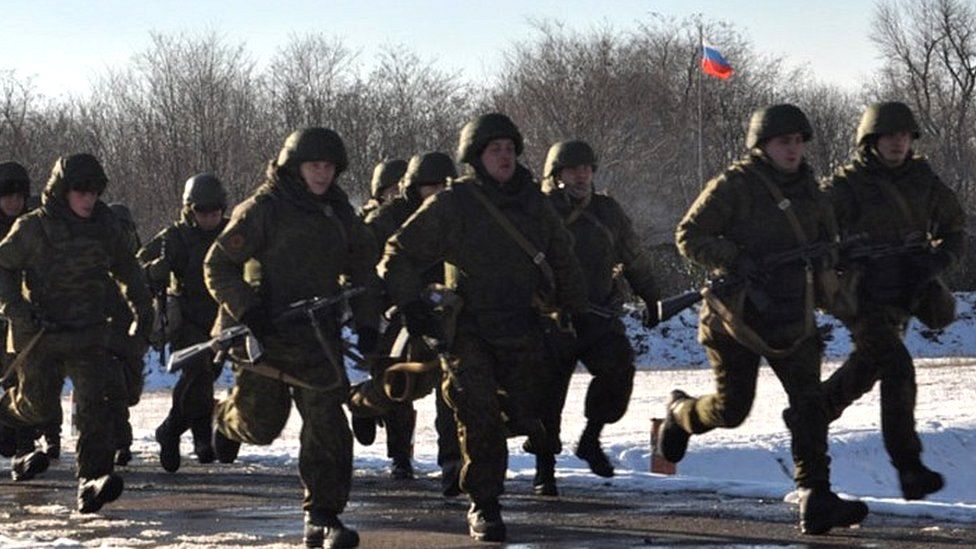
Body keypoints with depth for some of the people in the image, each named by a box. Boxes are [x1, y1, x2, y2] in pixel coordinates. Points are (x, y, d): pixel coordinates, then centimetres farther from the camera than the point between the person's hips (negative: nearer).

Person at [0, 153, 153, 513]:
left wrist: (143, 311, 18)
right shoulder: (33, 229, -11)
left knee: (95, 404, -14)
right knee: (40, 408, 8)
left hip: (88, 333, 2)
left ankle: (92, 480, -20)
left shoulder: (105, 226, 2)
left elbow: (127, 270, 18)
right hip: (40, 334, -2)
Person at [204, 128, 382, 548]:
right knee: (261, 425, 6)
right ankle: (228, 417, 44)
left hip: (315, 336, 4)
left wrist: (366, 321, 10)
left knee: (326, 424, -9)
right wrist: (245, 308, -21)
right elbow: (217, 265, -8)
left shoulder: (339, 212, 9)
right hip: (265, 332, -4)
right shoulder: (262, 209, -8)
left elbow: (363, 268, 21)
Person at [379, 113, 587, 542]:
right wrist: (409, 305, -12)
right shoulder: (451, 205, -4)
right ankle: (484, 506, -1)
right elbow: (401, 255, -1)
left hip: (522, 330, 4)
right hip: (469, 330, -4)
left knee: (524, 419, 2)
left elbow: (562, 261, 22)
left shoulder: (533, 202, 11)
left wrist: (577, 313, 20)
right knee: (480, 418, -13)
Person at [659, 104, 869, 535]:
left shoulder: (807, 189, 10)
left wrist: (822, 257, -1)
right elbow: (689, 236, -10)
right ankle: (681, 412, 38)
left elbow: (826, 238, 23)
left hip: (791, 318, 5)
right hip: (737, 317, -5)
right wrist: (736, 261, -23)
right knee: (732, 409, 3)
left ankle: (815, 499, -12)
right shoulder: (734, 185, -10)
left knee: (809, 403, -10)